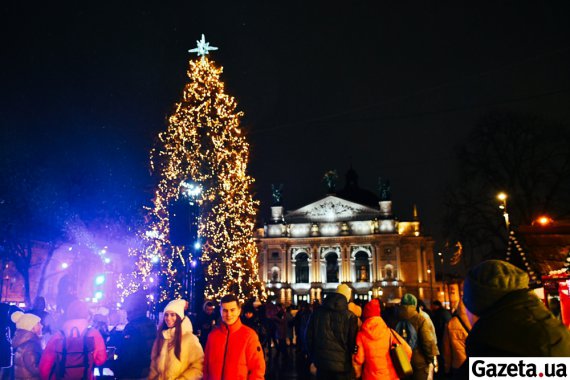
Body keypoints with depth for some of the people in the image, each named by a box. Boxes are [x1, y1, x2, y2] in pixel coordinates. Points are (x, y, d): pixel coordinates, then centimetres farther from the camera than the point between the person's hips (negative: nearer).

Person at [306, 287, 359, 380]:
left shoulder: (317, 312, 2)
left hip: (321, 362, 4)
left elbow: (309, 337, 7)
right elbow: (353, 342, -7)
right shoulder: (350, 316, -11)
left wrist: (312, 361, 15)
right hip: (342, 365, -3)